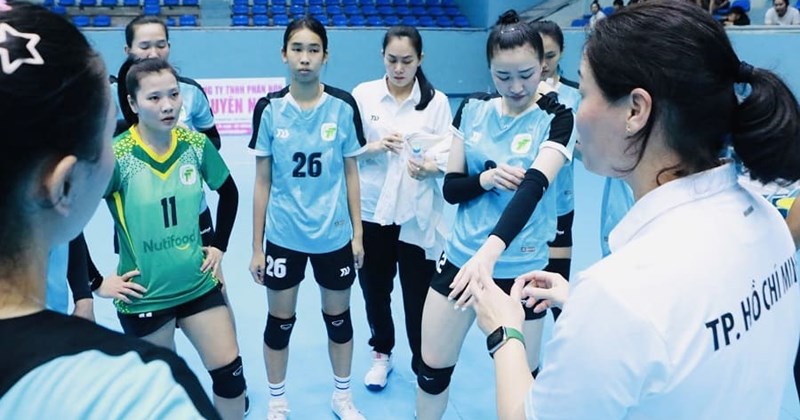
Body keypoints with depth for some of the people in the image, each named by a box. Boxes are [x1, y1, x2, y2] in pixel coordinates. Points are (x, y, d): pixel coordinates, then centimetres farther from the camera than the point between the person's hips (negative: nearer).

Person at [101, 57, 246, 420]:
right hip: (144, 296, -3)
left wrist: (219, 245, 7)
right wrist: (95, 282, -15)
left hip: (199, 284, 3)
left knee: (230, 374, 6)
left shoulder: (196, 145, -6)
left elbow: (229, 193, 11)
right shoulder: (115, 156, -19)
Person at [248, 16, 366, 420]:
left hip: (334, 235, 1)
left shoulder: (343, 106, -7)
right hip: (283, 236, 0)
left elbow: (351, 172, 2)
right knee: (279, 321, 12)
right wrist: (256, 246, -1)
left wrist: (358, 233, 2)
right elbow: (262, 181, -3)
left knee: (338, 317, 16)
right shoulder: (269, 108, -8)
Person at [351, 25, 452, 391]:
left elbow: (449, 156, -6)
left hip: (417, 215, -1)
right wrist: (374, 146, -18)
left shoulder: (437, 101, -3)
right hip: (371, 211, 2)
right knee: (375, 289, 15)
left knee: (419, 297, 1)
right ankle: (381, 353, 39)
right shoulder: (363, 94, -1)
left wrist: (430, 167, -27)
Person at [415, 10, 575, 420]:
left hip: (520, 269, -3)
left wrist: (490, 251, -43)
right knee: (432, 369, 13)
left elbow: (533, 186, -27)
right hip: (460, 257, 3)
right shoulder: (472, 109, 1)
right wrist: (485, 178, -20)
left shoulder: (556, 118, -10)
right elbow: (450, 187, 3)